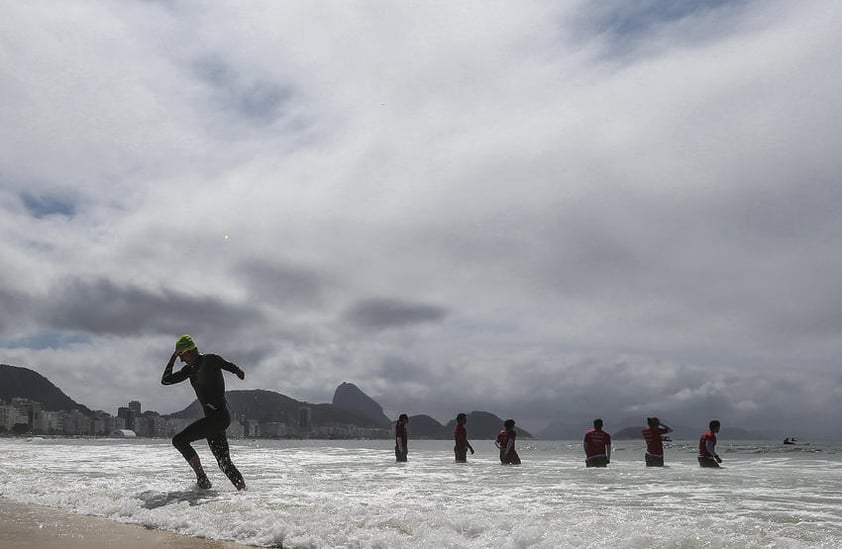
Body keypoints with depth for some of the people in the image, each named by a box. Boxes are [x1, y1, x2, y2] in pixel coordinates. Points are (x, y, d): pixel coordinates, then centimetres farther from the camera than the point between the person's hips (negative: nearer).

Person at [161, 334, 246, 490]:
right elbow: (166, 380, 19)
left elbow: (230, 366, -12)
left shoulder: (211, 360, -5)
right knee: (224, 463, 6)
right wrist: (172, 359, 17)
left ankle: (202, 479, -9)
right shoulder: (190, 369, 17)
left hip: (219, 416, -9)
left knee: (179, 440, -12)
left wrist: (238, 371, -29)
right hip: (212, 418, 9)